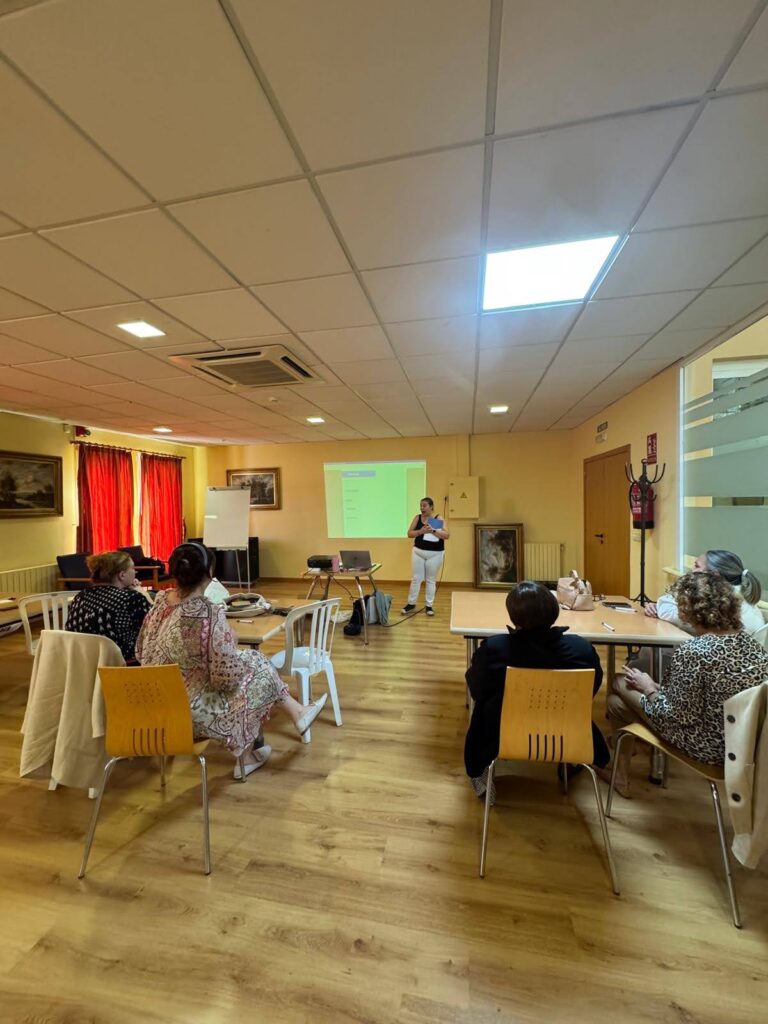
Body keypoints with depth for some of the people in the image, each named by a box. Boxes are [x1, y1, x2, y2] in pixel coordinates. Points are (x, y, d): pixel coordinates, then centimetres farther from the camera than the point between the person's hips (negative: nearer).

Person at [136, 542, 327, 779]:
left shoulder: (159, 602, -6)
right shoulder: (209, 613, -29)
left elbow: (141, 652, 9)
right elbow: (228, 676, -23)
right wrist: (243, 659, -1)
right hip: (193, 712, -7)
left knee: (249, 661, 18)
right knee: (258, 666, 11)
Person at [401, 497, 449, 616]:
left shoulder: (438, 519, -5)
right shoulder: (417, 518, 3)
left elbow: (447, 535, -13)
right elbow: (409, 533, 0)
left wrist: (433, 531, -25)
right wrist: (420, 531, -18)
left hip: (435, 554, -2)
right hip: (418, 552, 2)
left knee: (431, 580, 8)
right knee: (415, 578, 6)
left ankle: (429, 606, 18)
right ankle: (411, 603, 19)